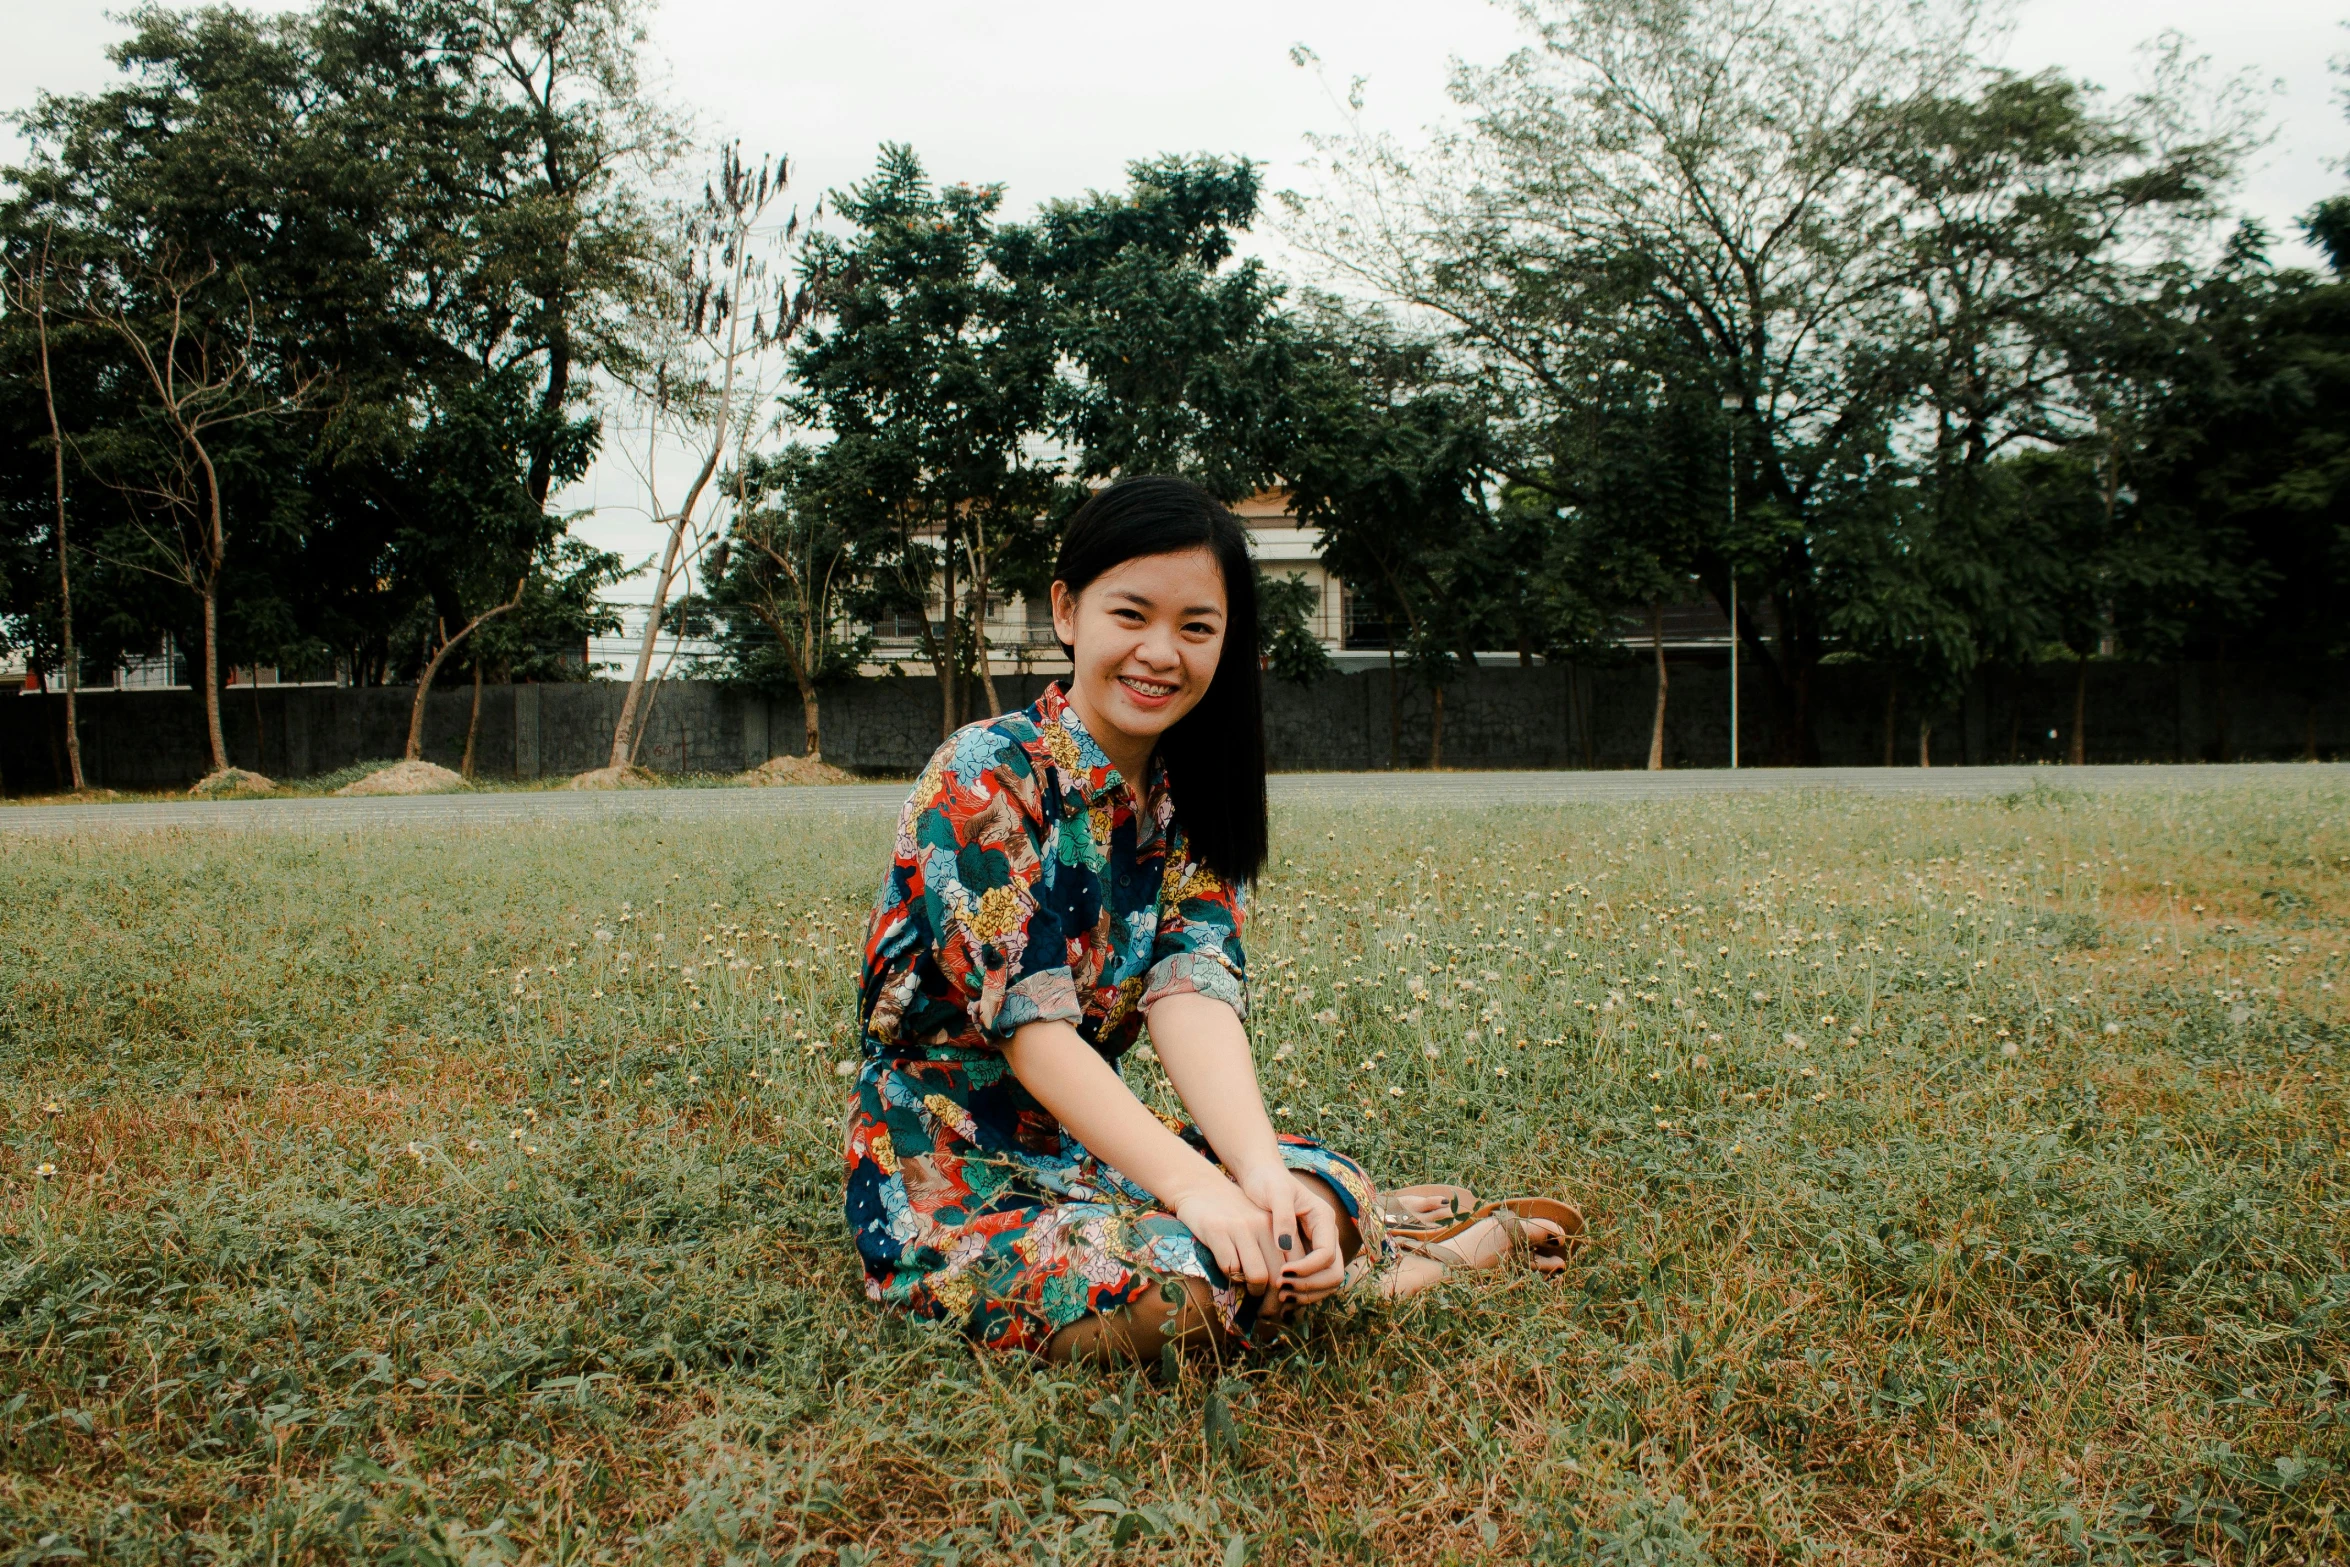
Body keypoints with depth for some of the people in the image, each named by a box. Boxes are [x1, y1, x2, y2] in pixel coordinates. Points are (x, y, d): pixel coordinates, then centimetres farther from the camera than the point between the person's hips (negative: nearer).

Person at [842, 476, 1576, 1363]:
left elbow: (1194, 993, -12)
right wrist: (1192, 1186, -33)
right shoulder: (982, 779, -16)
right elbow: (1031, 1021, -24)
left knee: (1333, 1195, -15)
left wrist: (1262, 1172, -29)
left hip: (1096, 1142, 6)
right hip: (950, 1182, -6)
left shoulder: (1187, 806, 4)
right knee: (1173, 1291, -30)